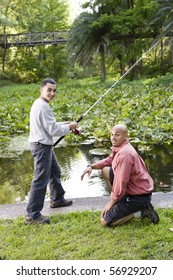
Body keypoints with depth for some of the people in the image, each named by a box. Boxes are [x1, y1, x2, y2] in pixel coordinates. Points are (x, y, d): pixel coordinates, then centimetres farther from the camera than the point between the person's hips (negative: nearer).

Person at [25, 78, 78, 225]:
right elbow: (53, 130, -21)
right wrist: (69, 127, -6)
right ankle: (32, 215, 0)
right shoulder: (43, 106, -21)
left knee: (55, 171, 24)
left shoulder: (39, 104, 12)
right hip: (41, 146, -11)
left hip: (44, 145, 11)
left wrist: (65, 124, 10)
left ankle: (57, 199, 42)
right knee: (40, 180, -7)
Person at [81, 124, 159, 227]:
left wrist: (110, 203, -12)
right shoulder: (120, 148, 4)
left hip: (139, 197, -10)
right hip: (137, 188, 10)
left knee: (105, 221, -7)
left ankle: (141, 211, -3)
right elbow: (108, 161, 22)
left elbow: (121, 183, -25)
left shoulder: (124, 154, -26)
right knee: (105, 170, 16)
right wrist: (91, 166, 6)